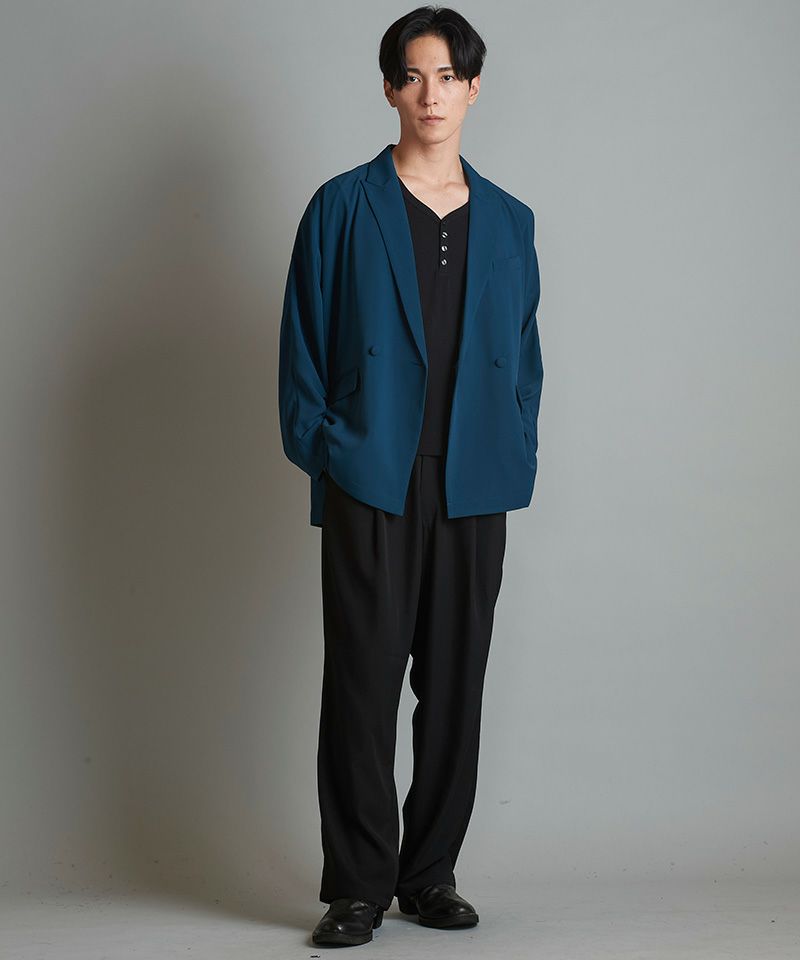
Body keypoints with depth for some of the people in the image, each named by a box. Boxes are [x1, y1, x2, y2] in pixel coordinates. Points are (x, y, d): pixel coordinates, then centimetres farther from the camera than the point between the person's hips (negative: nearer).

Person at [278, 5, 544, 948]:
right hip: (371, 481, -3)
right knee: (363, 680, -3)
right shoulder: (343, 208, 4)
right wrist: (319, 449, -4)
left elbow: (523, 354, 15)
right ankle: (357, 886, 7)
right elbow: (304, 342, 3)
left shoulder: (507, 221, 13)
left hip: (474, 486, 3)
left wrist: (516, 457, 5)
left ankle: (431, 874, 19)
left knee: (455, 685, 7)